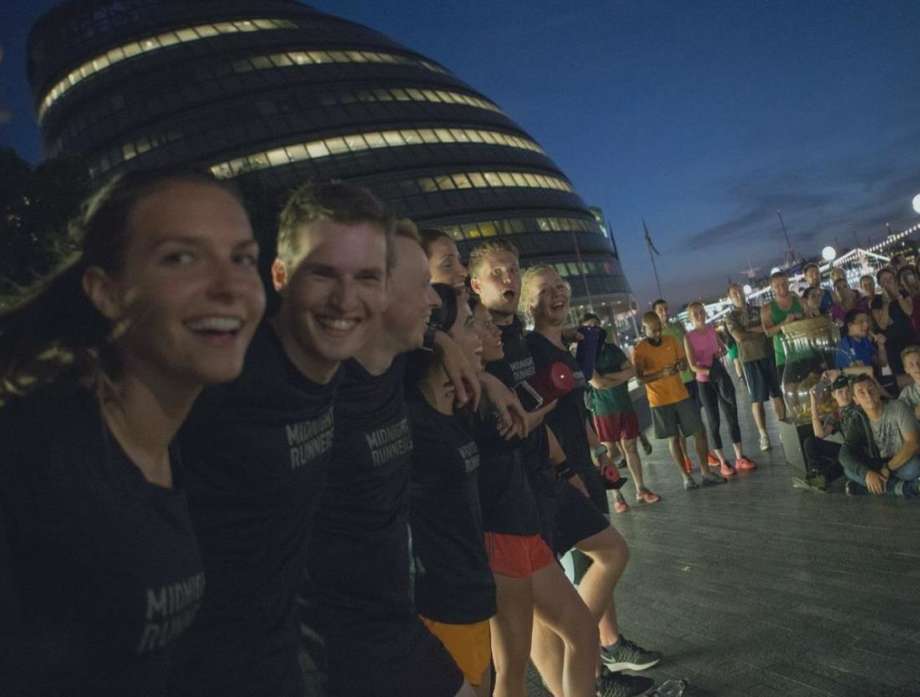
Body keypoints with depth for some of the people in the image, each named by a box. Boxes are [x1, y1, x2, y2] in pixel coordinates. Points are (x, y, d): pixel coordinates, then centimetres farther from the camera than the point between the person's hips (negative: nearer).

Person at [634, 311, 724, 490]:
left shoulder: (671, 341, 4)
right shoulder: (639, 350, -10)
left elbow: (684, 362, 10)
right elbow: (639, 378, -16)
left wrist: (680, 366, -15)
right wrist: (661, 374, -31)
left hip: (681, 395, 4)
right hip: (660, 401, -4)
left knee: (699, 431, 2)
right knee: (673, 437, 6)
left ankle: (705, 471, 14)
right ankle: (685, 476, 16)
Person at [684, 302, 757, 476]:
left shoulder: (712, 329, 3)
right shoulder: (689, 337, -10)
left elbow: (723, 347, 19)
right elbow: (692, 365, -13)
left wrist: (720, 353, -3)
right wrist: (708, 371, -27)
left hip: (722, 376, 4)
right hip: (704, 382, -4)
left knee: (732, 417, 6)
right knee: (714, 422, 2)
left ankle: (740, 458, 16)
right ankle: (723, 463, 10)